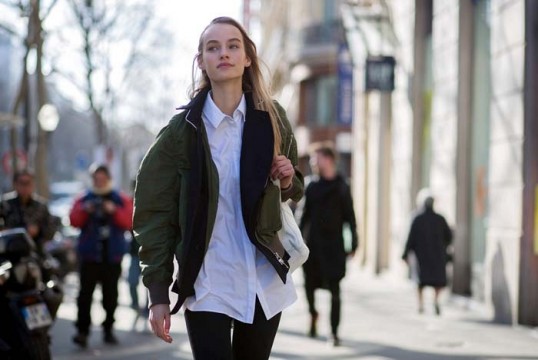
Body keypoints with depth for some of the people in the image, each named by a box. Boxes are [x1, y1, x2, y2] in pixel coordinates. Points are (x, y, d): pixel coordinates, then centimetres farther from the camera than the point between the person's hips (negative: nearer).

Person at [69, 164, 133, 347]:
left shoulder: (121, 199, 10)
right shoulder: (83, 199, 11)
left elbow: (128, 222, -3)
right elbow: (74, 221, -2)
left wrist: (114, 211, -18)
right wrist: (84, 211, -20)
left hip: (112, 255, 1)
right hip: (90, 254, -1)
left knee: (110, 293, 4)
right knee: (86, 292, -9)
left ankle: (108, 329, 14)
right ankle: (82, 330, -11)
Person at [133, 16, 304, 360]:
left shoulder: (271, 118, 4)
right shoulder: (183, 129, -5)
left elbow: (294, 190, 18)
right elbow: (155, 212, -5)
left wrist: (289, 180, -6)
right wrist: (158, 292, -10)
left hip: (265, 281, 3)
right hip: (207, 286, -3)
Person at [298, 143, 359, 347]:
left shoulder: (341, 188, -2)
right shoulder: (312, 186, 8)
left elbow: (350, 218, -2)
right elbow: (304, 215, 12)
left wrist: (353, 245, -6)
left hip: (333, 245, -3)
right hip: (312, 244, 3)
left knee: (334, 291, -5)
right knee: (309, 285, 6)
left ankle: (334, 332, 1)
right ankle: (313, 314, 36)